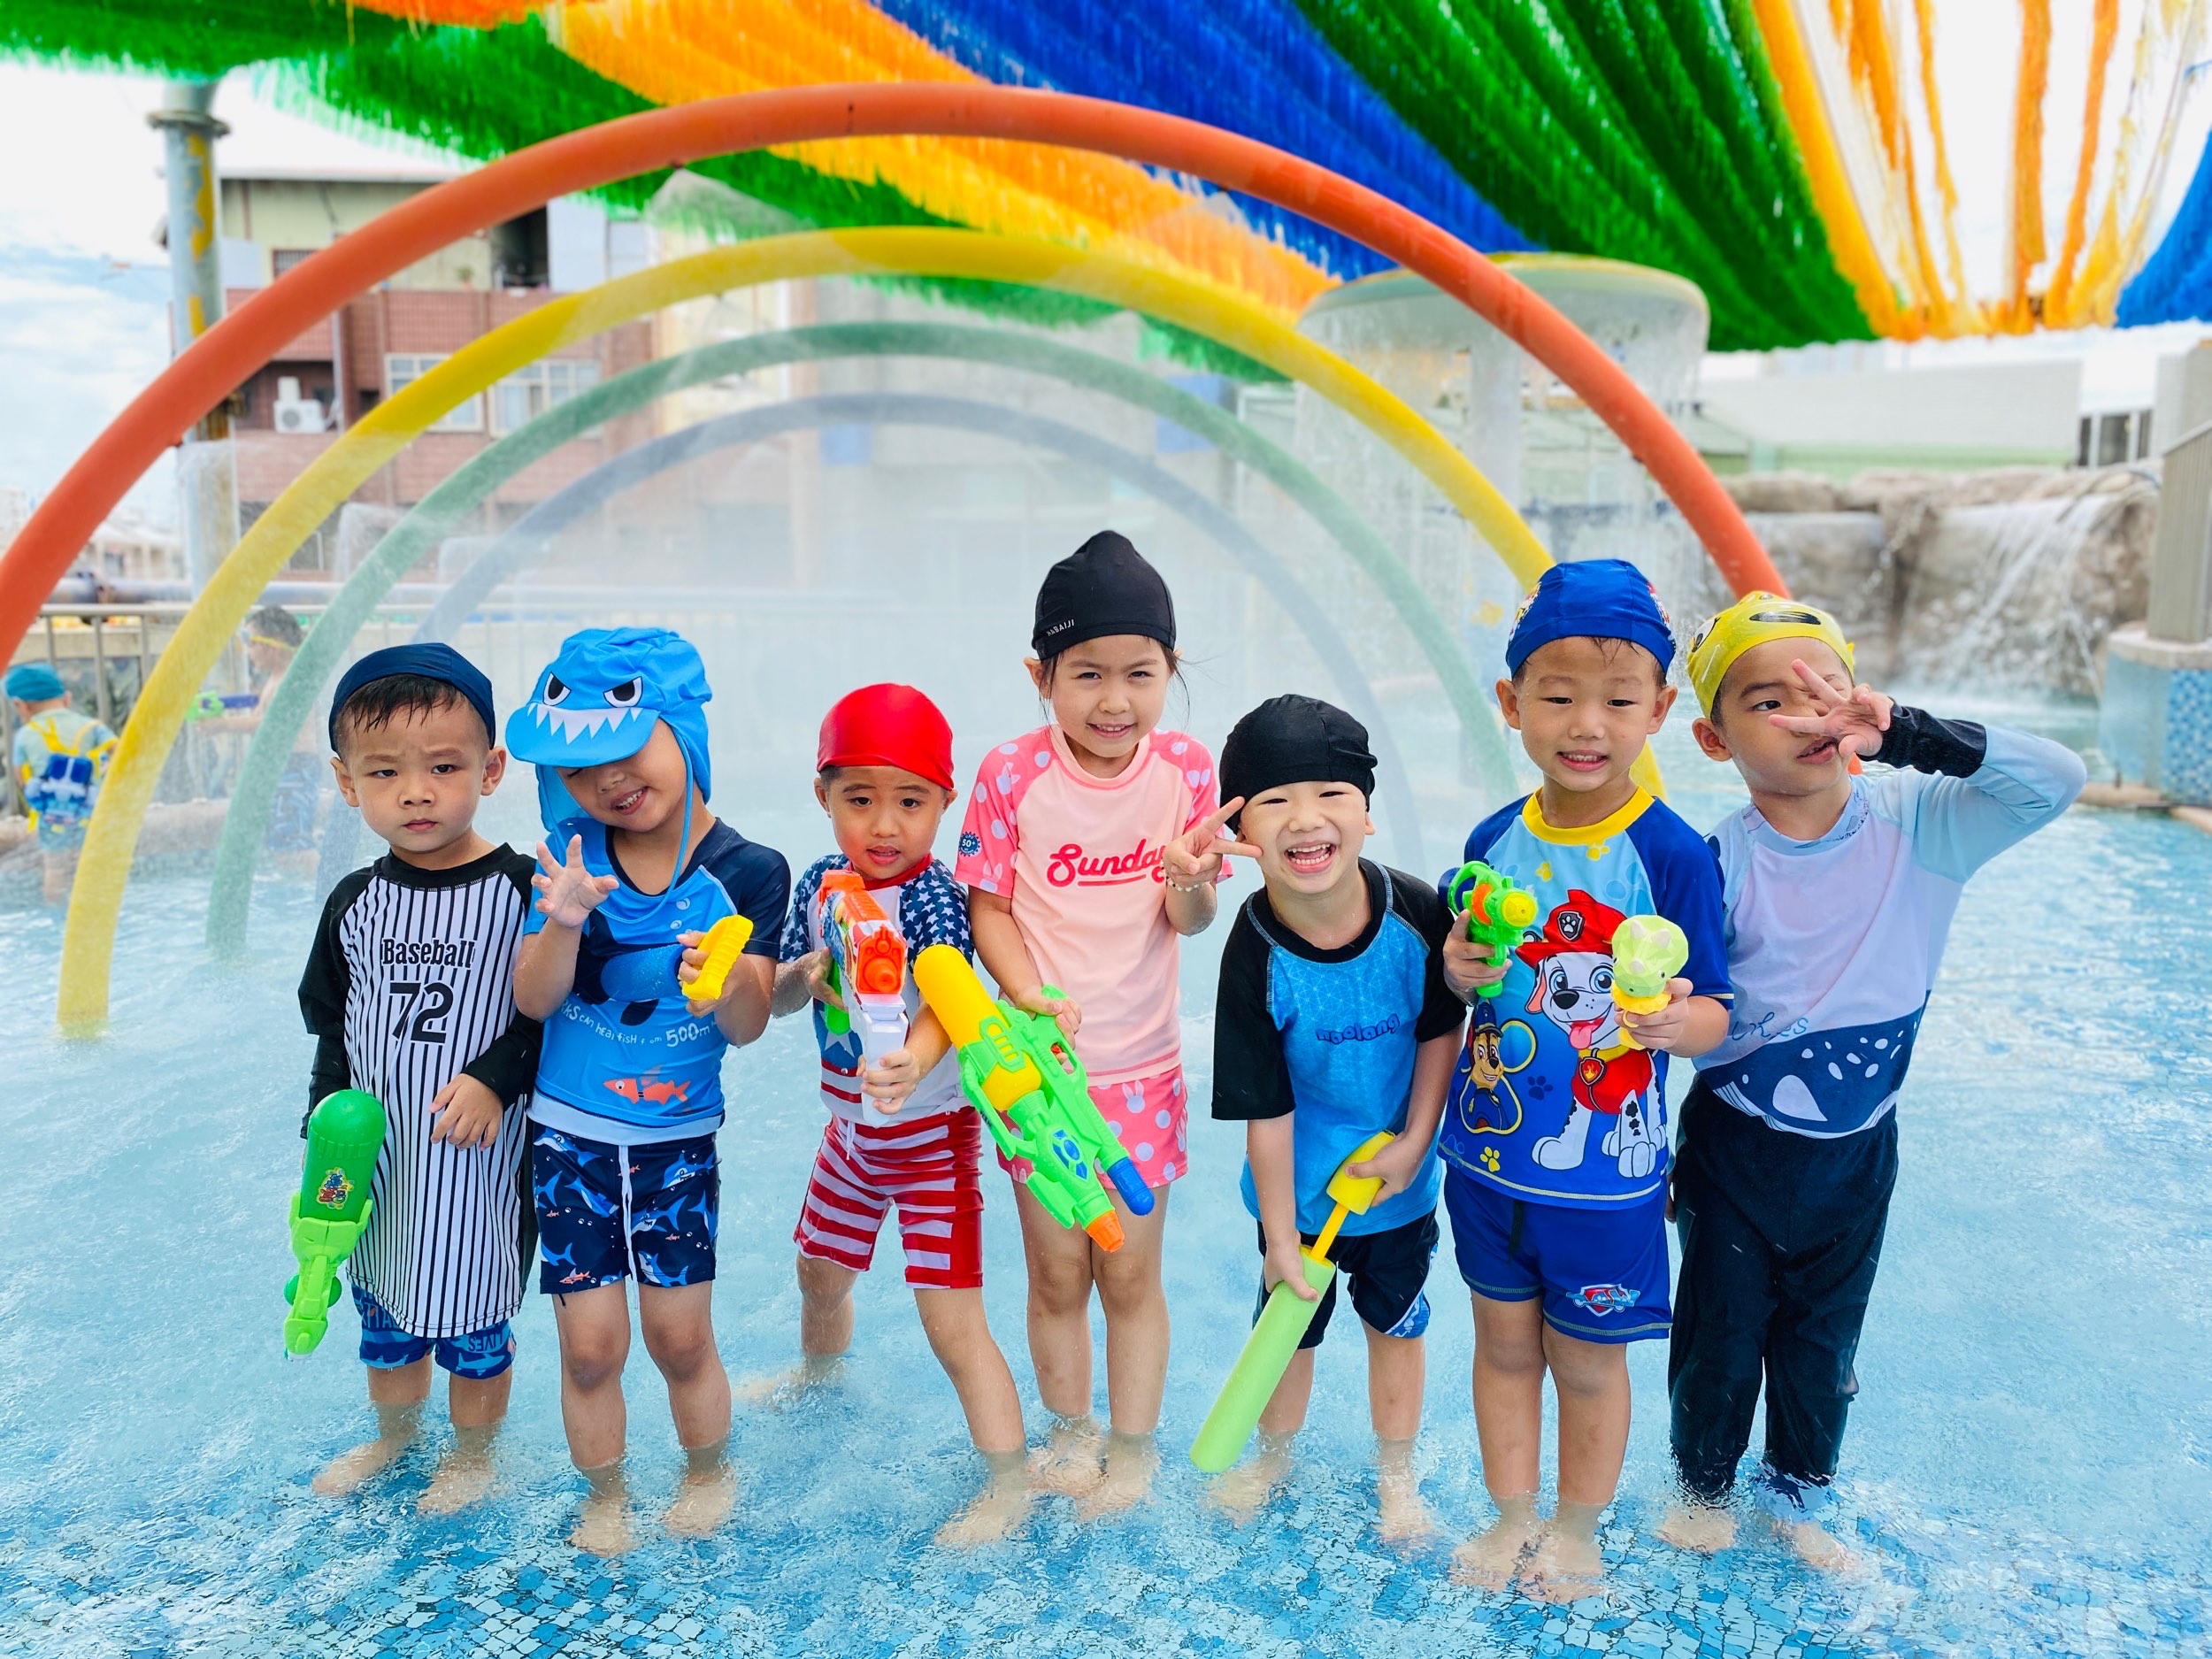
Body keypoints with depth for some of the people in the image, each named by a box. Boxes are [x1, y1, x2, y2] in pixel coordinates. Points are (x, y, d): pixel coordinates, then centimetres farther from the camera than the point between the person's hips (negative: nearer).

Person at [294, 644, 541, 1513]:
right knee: (382, 1307, 23)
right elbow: (331, 1027, 9)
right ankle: (394, 1432, 49)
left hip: (478, 1154, -5)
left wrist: (494, 1078, -22)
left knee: (473, 1318, 11)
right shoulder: (354, 903, 0)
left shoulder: (519, 890, -15)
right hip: (378, 1153, 5)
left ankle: (473, 1451, 36)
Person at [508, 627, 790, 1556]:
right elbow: (532, 1000, -10)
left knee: (680, 1335, 8)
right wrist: (564, 923, -29)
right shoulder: (574, 855, -7)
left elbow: (748, 1028, -13)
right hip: (569, 1136, 1)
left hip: (679, 1139, -1)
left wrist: (730, 981, -36)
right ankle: (603, 1494, 31)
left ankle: (708, 1471, 37)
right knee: (590, 1340, 5)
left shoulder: (748, 872, -11)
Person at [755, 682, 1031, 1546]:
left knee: (952, 1321, -6)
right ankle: (817, 1374, 59)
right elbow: (777, 998, 2)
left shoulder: (932, 896, -24)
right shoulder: (819, 883, -4)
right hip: (849, 1127, 7)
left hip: (931, 1132, -7)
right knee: (819, 1274, 27)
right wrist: (806, 975, -22)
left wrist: (914, 1060, -62)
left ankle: (1010, 1487, 11)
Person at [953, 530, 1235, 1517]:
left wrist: (1189, 883, -29)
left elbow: (1190, 921, -6)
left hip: (1143, 1066, 0)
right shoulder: (1011, 776, -12)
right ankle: (1069, 1433, 38)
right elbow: (988, 907, -6)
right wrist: (1031, 995, -21)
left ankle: (1133, 1448, 34)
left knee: (1130, 1274, 11)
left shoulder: (1184, 768, -8)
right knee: (1056, 1275, 14)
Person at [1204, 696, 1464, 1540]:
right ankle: (1274, 1456, 47)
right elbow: (1266, 1108, -20)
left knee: (1395, 1323, 21)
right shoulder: (1256, 957, -27)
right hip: (1299, 1186, -2)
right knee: (1289, 1328, 19)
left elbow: (1442, 1027, -6)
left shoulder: (1417, 912, -22)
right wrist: (1279, 1235, -13)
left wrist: (1414, 1142, -10)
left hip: (1397, 1181, 2)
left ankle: (1396, 1473, 45)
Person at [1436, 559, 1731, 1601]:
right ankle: (1510, 1517, 40)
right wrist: (1462, 970, -15)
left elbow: (1715, 1014, -13)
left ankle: (1577, 1532, 39)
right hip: (1488, 1151, 4)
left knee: (1587, 1359, 14)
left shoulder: (1672, 853, -16)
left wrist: (1678, 1021, -35)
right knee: (1503, 1341, 19)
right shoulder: (1494, 840, -3)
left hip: (1606, 1170, -4)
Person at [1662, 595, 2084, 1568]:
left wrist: (1911, 735, -31)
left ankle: (1799, 1490, 44)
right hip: (1734, 1150, -2)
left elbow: (2055, 780, -23)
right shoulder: (1721, 862, -17)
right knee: (1720, 1331, 14)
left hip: (1858, 1150, 2)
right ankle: (1702, 1481, 41)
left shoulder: (1916, 824, -11)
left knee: (1824, 1339, 19)